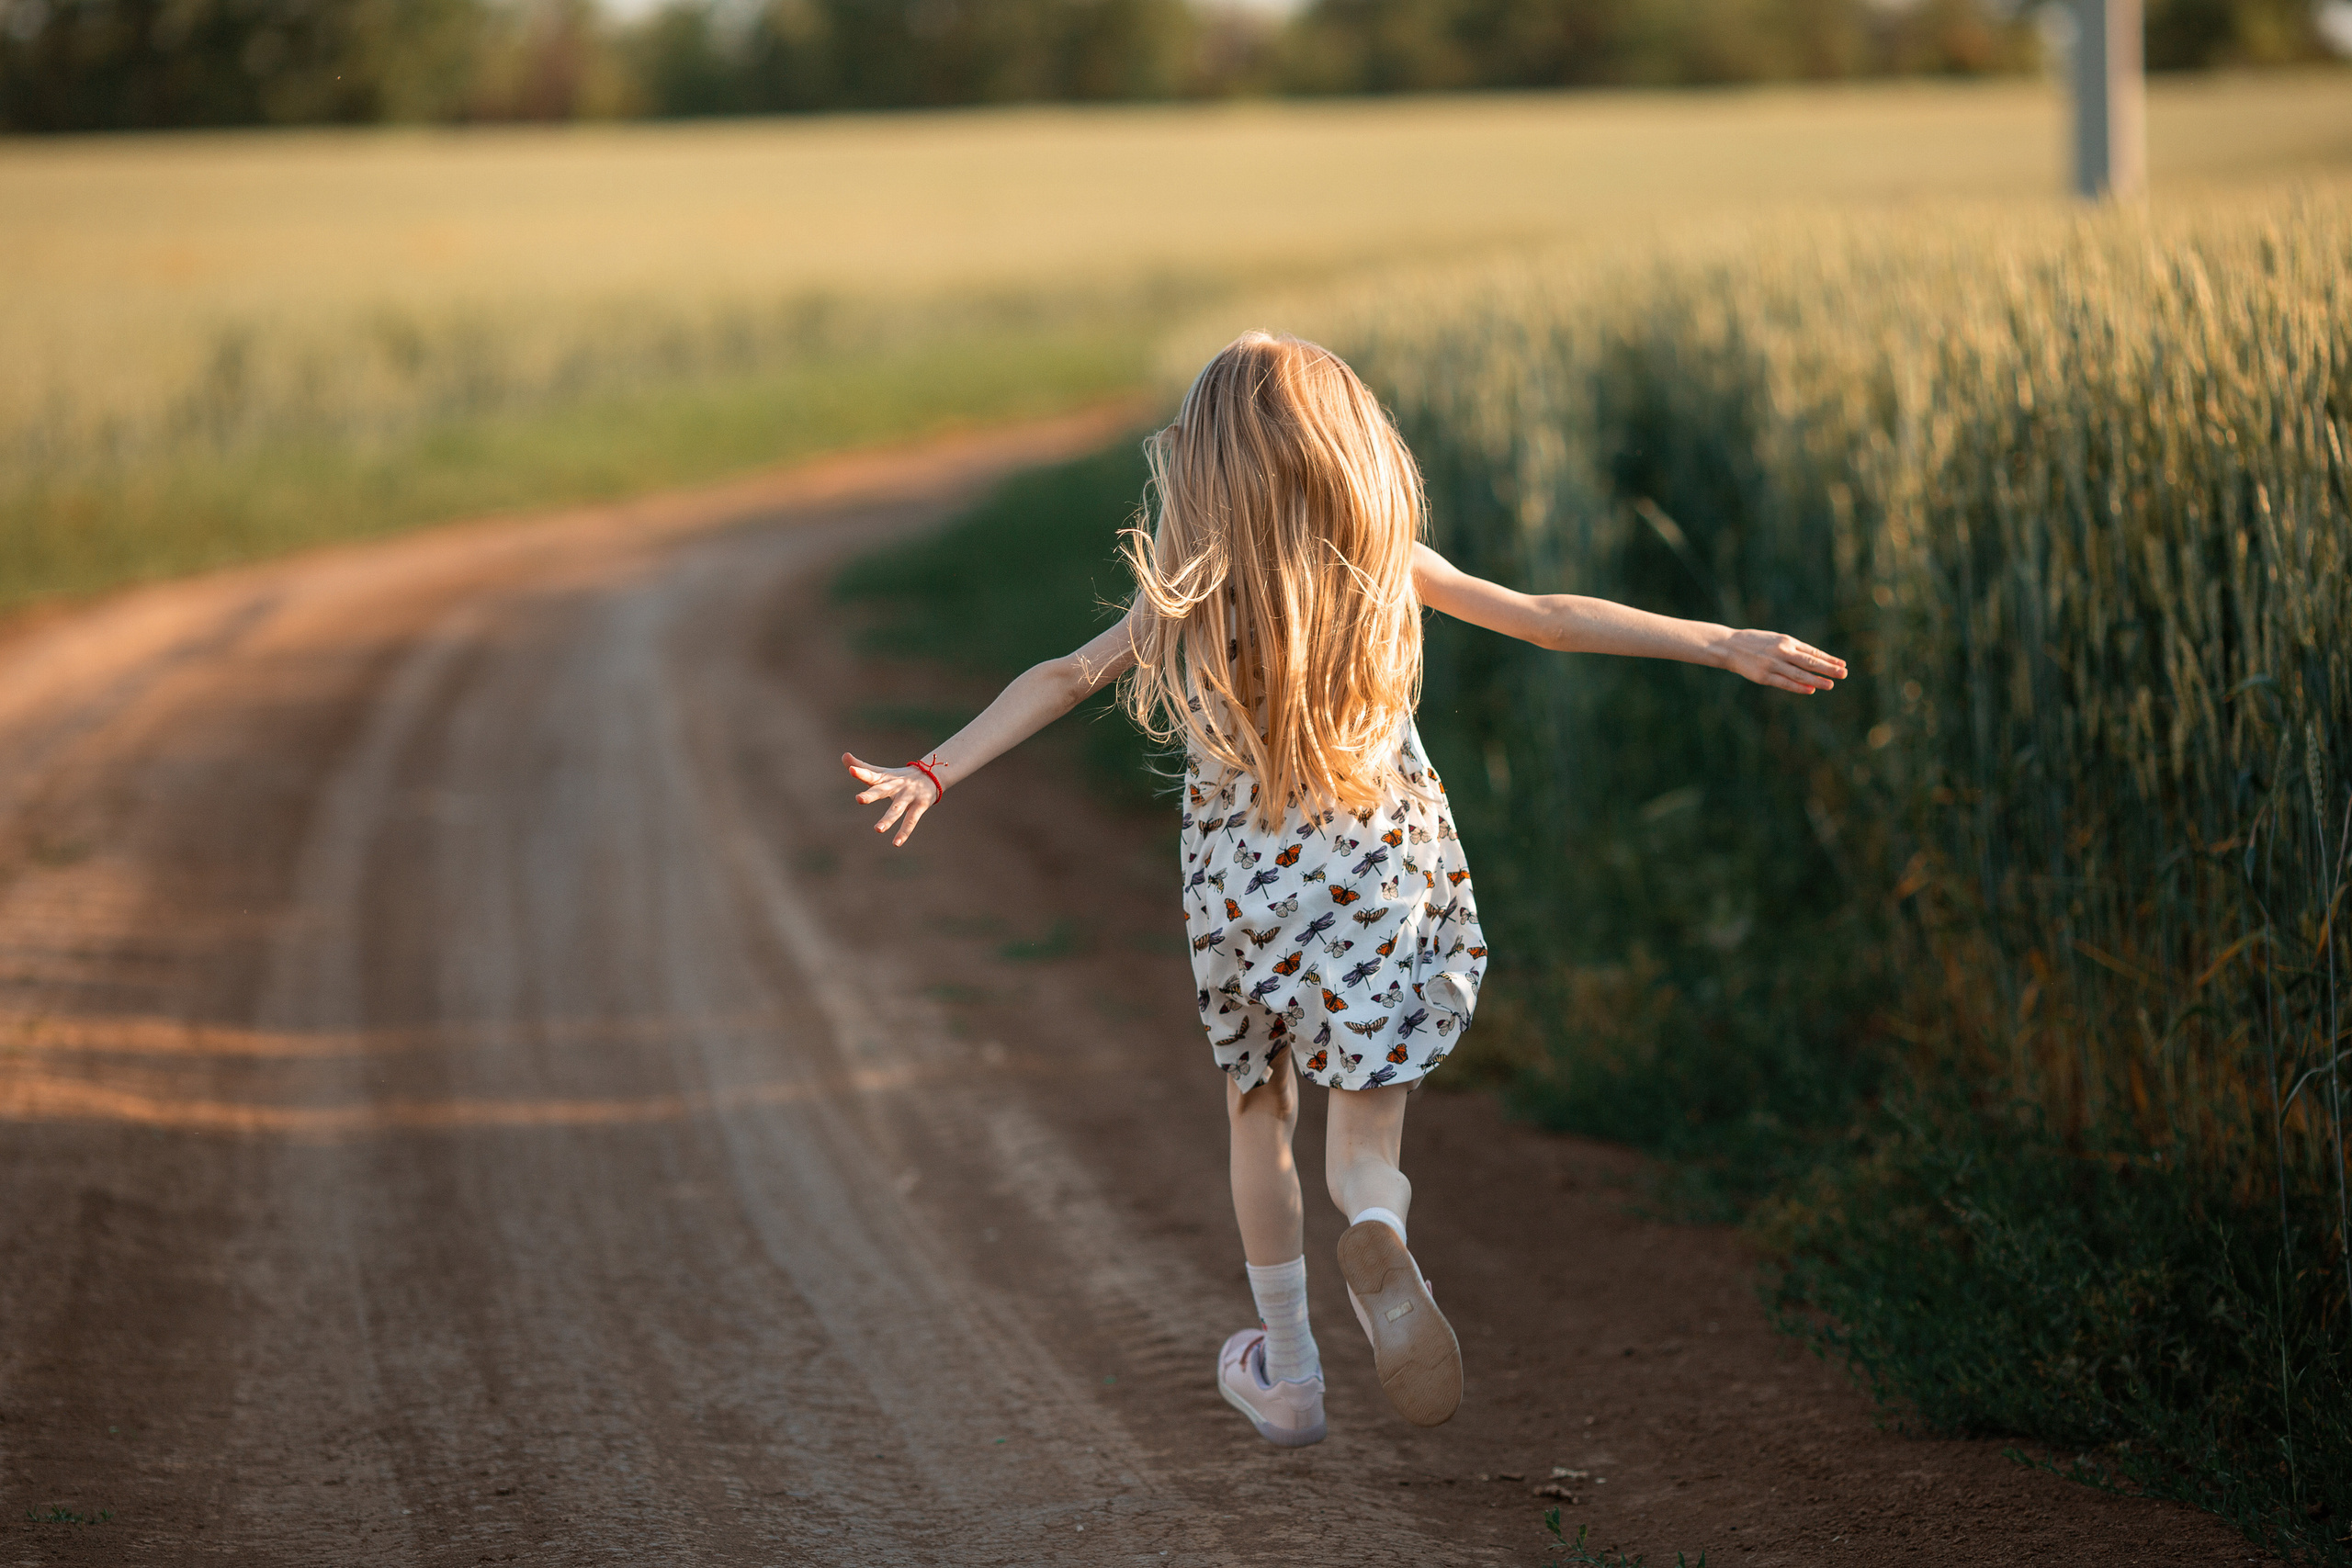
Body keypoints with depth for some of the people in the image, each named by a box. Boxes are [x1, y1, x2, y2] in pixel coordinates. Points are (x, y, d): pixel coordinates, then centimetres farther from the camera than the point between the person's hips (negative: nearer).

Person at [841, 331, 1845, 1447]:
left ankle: (1287, 1374, 27)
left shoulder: (1189, 591, -8)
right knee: (1366, 1130, 8)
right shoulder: (1388, 565, -7)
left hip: (1244, 884, 1)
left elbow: (1065, 679, -11)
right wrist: (1728, 647, -3)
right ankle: (1377, 1231, -29)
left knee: (1259, 1112, 19)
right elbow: (1548, 620, -7)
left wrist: (935, 774, -10)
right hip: (1383, 872, 0)